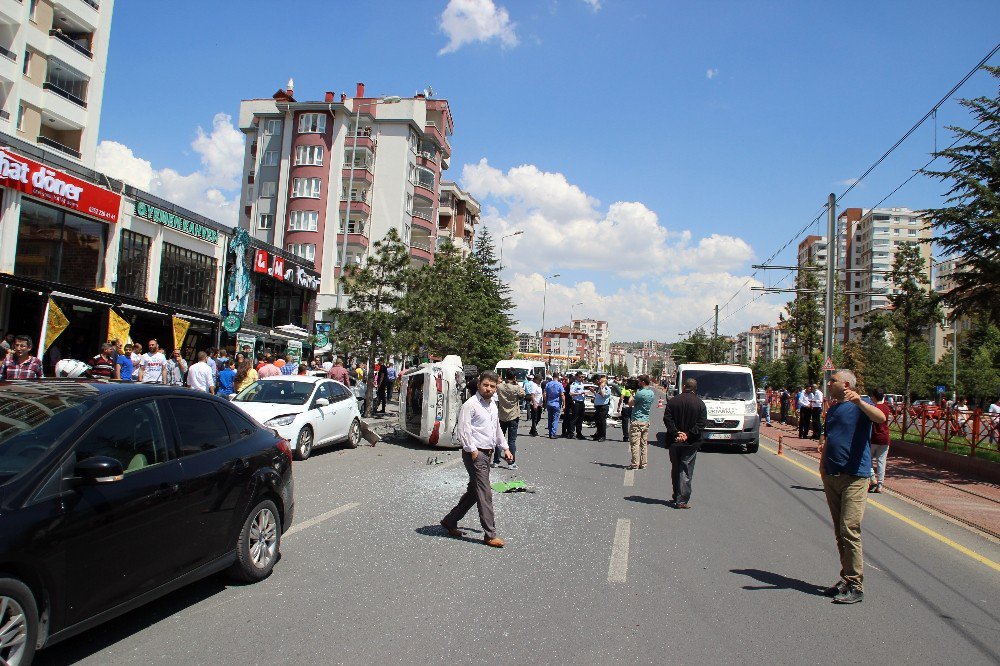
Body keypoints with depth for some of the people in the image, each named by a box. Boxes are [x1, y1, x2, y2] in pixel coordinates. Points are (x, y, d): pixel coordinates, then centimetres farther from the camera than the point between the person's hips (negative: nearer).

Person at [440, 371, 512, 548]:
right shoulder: (471, 404, -12)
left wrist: (505, 448, 19)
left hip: (487, 453, 9)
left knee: (473, 492, 16)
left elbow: (497, 429, 26)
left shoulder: (493, 405, 15)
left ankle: (450, 521, 28)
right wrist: (472, 450, -18)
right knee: (484, 493, -8)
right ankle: (490, 535, -2)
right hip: (475, 454, -9)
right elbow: (462, 430, -17)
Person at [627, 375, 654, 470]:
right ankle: (643, 464, 13)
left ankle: (635, 464, -3)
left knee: (635, 444, -4)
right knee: (644, 443, 11)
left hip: (637, 421, -8)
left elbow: (630, 404, -9)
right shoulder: (651, 393, 9)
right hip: (646, 421, 8)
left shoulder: (640, 393, -18)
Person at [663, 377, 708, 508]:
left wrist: (676, 433, -9)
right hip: (691, 443, -2)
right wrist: (688, 434, -11)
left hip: (674, 442, 2)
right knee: (686, 471, 1)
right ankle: (682, 500, -3)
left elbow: (667, 419, -8)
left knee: (675, 469, 16)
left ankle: (676, 497, 27)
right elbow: (702, 423, -10)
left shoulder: (673, 401, -2)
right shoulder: (700, 404, -4)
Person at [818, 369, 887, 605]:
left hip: (854, 476, -8)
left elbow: (881, 418, -26)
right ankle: (846, 579, 20)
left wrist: (858, 401, -41)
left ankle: (856, 585, -4)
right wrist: (822, 464, 16)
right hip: (831, 476, 8)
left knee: (850, 529, -11)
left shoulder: (861, 404, -5)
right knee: (839, 531, 11)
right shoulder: (832, 410, 18)